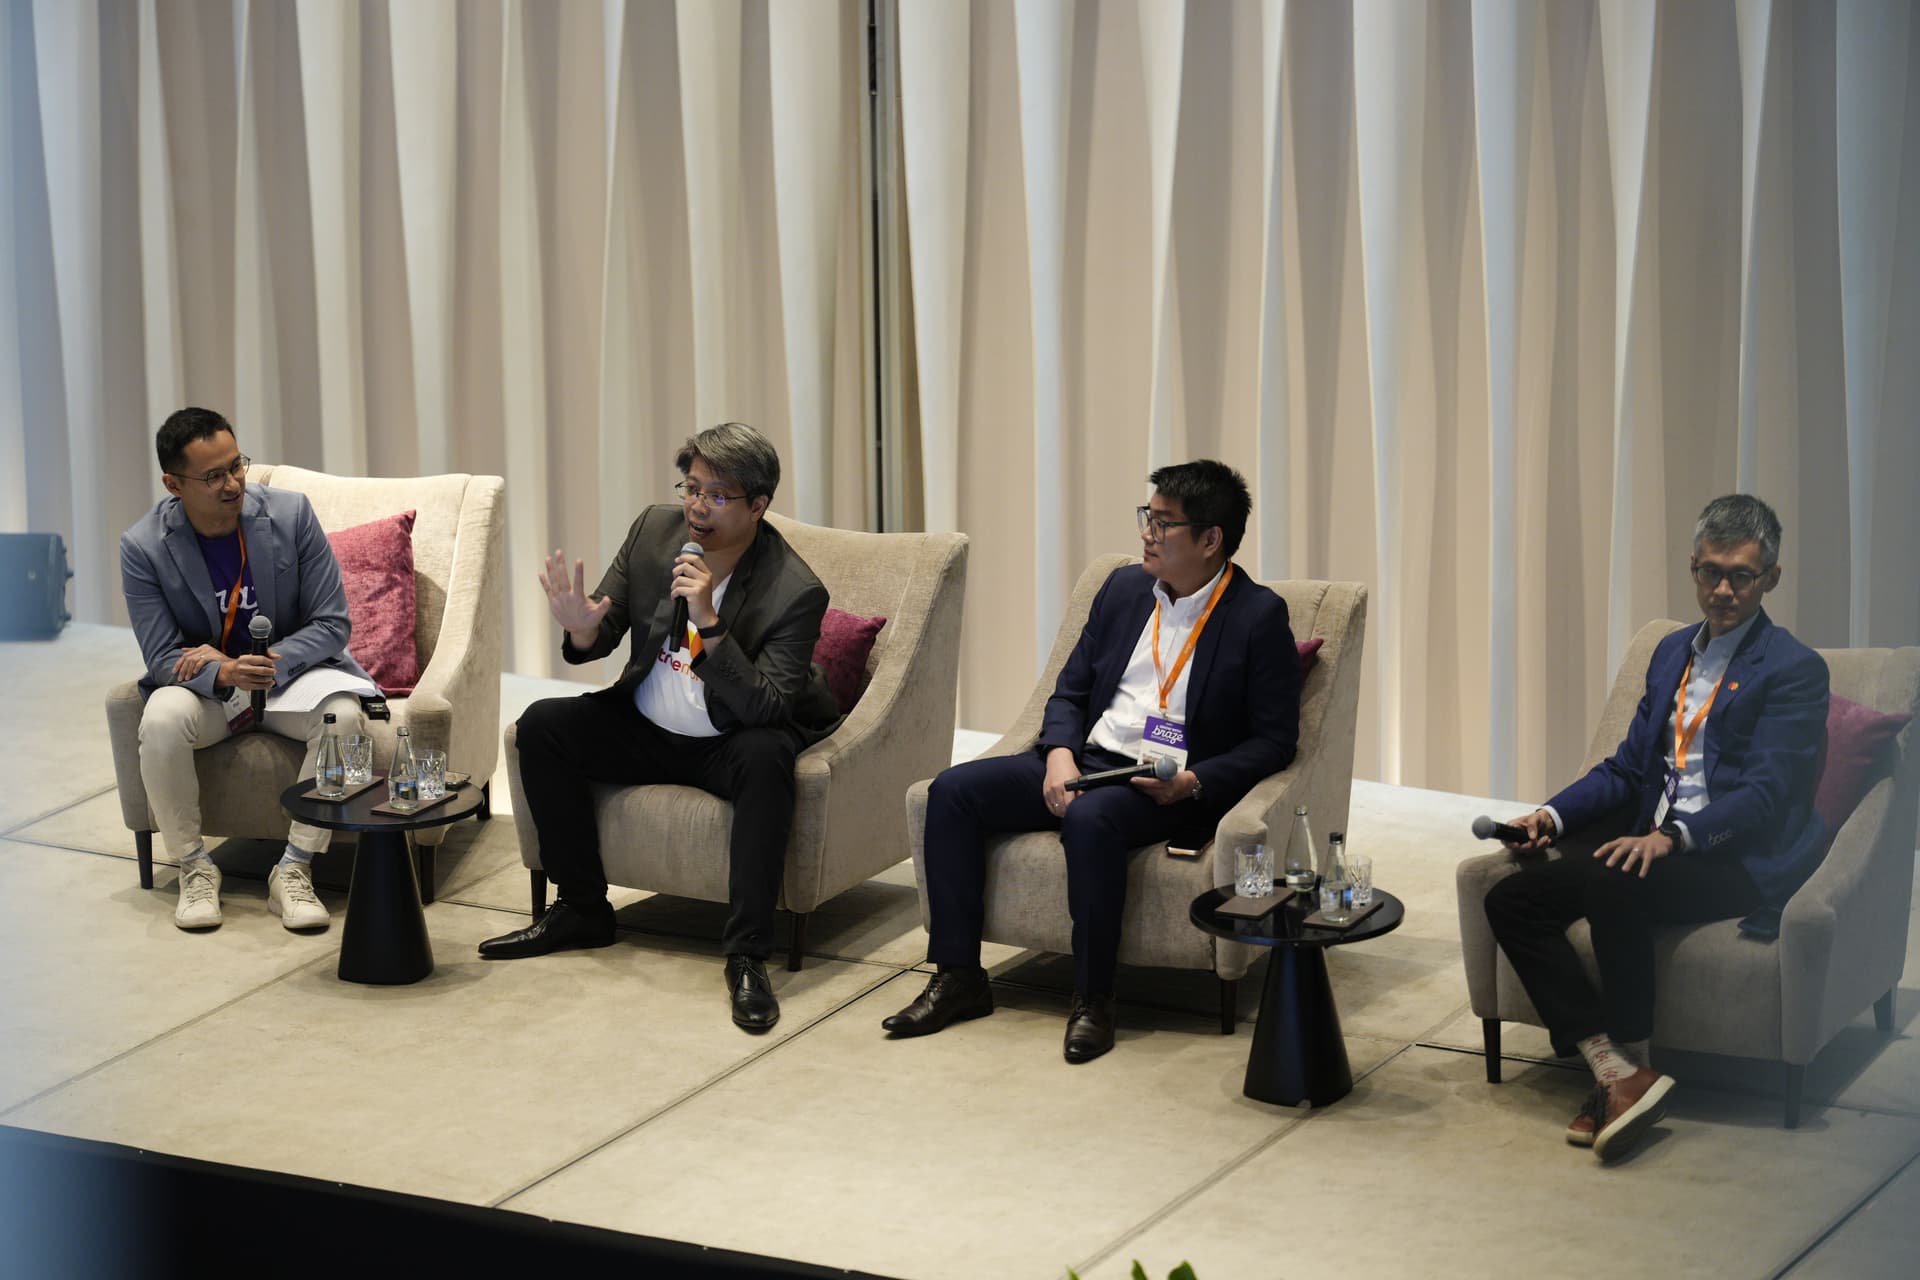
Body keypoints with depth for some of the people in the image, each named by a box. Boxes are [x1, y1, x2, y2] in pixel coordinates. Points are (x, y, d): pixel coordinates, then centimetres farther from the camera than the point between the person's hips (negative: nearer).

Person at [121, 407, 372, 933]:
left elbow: (333, 624, -9)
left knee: (343, 716, -31)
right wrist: (225, 674, -34)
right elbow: (163, 659, -12)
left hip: (291, 670, 1)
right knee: (161, 721, -34)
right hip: (204, 687, -1)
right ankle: (194, 868, -12)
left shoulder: (291, 513, -13)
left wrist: (271, 666, -27)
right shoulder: (142, 547, -14)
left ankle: (293, 872, -18)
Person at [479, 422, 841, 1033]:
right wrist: (583, 631, -22)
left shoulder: (795, 592, -21)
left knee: (765, 758, -37)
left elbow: (764, 707, -29)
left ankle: (748, 955, -34)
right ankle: (581, 909, -2)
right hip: (647, 730, 5)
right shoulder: (656, 529, -6)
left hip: (729, 745, -5)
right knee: (542, 725, -14)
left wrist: (710, 623, -38)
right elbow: (607, 633, 3)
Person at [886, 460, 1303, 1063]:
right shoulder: (1124, 588, 13)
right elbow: (1070, 690, 15)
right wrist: (1059, 755, -6)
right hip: (1085, 760, 6)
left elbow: (1274, 740, -5)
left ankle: (1093, 998, -26)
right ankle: (957, 976, -10)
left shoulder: (1259, 616, -4)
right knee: (952, 790, -14)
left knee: (1090, 818, -38)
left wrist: (1194, 782, -19)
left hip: (1168, 787, -6)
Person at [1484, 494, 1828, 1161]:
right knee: (1510, 899, -12)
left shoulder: (1794, 670, -5)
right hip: (1656, 842, 8)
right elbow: (1628, 767, 20)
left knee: (1610, 883, -36)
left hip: (1739, 860, -8)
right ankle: (1611, 1069, -23)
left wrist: (1672, 837, -28)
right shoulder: (1673, 652, 20)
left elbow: (1764, 794, -15)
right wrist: (1554, 816, 2)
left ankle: (1629, 1065, -21)